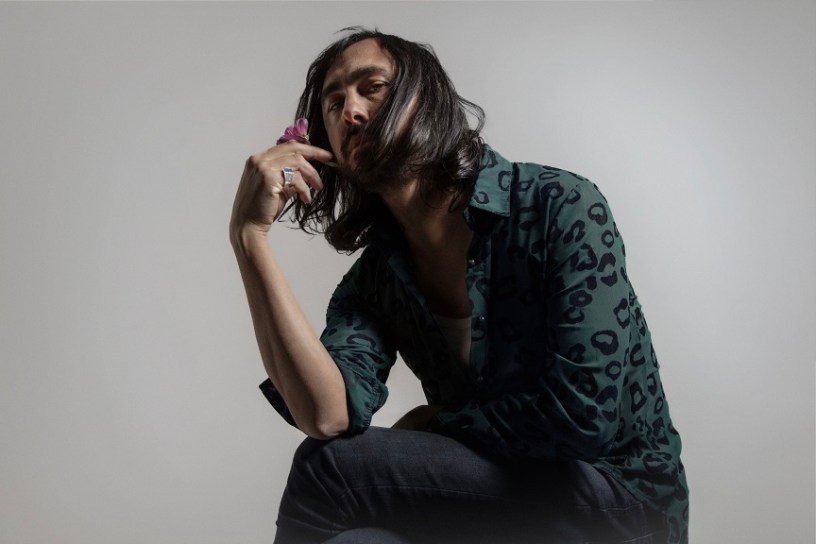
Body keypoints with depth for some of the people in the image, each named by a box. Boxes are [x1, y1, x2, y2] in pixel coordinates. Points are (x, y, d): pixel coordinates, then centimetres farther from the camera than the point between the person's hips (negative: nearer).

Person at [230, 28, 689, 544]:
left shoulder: (559, 206, -14)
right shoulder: (371, 281, 1)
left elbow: (583, 416, -21)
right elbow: (331, 416, -19)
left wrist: (436, 422, -8)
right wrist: (250, 237, -22)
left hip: (621, 500, -4)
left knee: (328, 468, -21)